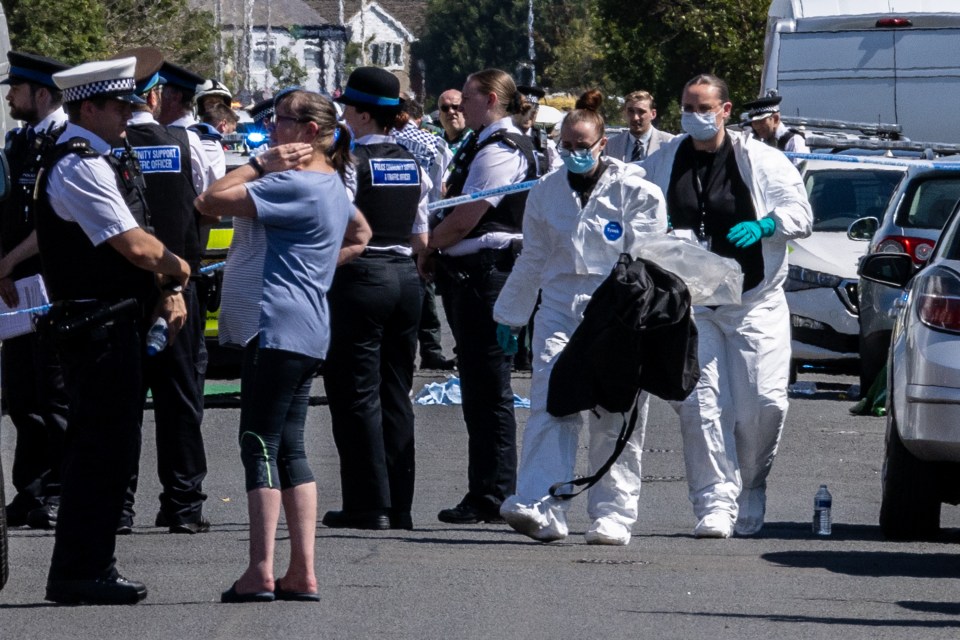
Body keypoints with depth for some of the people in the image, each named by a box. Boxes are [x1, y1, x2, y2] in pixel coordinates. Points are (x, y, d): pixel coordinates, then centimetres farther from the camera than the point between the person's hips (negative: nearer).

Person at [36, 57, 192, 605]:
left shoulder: (99, 160, 17)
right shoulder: (80, 166, -16)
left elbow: (133, 242, 18)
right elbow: (135, 246, -20)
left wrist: (167, 288, 4)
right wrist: (177, 270, -2)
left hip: (118, 323, 11)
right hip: (100, 326, -11)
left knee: (113, 446, 14)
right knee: (102, 446, -8)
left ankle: (90, 566, 21)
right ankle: (80, 573, -4)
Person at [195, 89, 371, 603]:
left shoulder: (293, 184, -15)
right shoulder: (331, 185, 16)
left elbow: (210, 202, -19)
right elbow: (360, 236, 35)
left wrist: (261, 165, -10)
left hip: (278, 326, -10)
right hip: (307, 332, 10)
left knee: (260, 445, -8)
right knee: (289, 446, 10)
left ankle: (261, 572, -11)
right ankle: (302, 574, 8)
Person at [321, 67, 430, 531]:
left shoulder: (351, 162, -12)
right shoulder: (412, 164, 9)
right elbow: (421, 240, 13)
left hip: (361, 279, -7)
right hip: (406, 278, 7)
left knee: (357, 393, -2)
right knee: (396, 393, 10)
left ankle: (370, 504, -4)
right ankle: (399, 505, 12)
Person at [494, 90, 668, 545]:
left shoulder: (635, 192, 1)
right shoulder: (546, 193, 14)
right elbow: (532, 260, 24)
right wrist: (508, 315, 26)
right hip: (559, 311, 3)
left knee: (615, 421, 0)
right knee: (550, 407, -13)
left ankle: (613, 515, 6)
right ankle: (542, 509, -22)